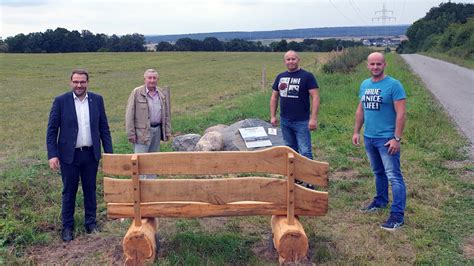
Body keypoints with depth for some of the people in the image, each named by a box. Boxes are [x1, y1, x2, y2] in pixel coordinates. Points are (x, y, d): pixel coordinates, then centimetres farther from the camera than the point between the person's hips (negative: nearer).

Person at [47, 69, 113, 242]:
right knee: (69, 192, 9)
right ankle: (67, 226, 22)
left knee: (90, 190, 12)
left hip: (91, 154, 2)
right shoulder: (61, 101, -5)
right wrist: (52, 154, -11)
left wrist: (109, 153, 1)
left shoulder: (97, 100, 2)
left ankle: (91, 223, 27)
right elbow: (52, 130, -4)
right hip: (69, 155, -2)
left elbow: (104, 128, 5)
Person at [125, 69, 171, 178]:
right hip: (142, 131, -5)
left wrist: (167, 131, 10)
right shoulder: (136, 92, -5)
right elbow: (129, 114, -6)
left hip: (157, 130, 5)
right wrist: (131, 133, -11)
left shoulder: (163, 93, 9)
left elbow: (167, 114, 15)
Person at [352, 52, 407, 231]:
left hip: (386, 139, -7)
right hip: (369, 137, 7)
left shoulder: (393, 85, -12)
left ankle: (398, 215, -3)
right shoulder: (364, 85, 9)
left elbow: (401, 113, -15)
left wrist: (397, 138, -19)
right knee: (378, 173, 20)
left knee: (394, 176, -6)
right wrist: (356, 131, 13)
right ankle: (380, 201, 36)